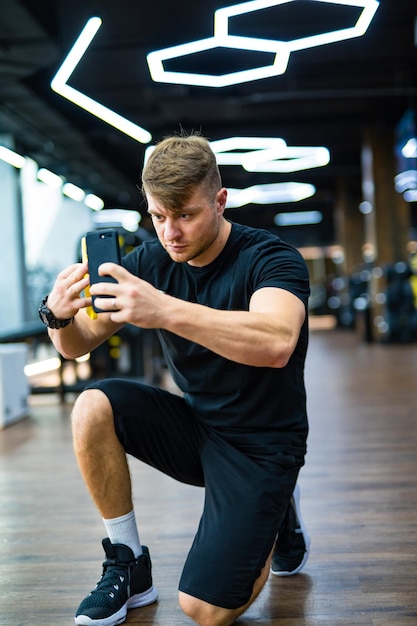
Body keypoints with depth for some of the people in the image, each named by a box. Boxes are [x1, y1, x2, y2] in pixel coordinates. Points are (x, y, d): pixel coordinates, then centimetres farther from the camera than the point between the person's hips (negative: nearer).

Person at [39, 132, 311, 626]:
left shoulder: (271, 258, -19)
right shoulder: (149, 262, -5)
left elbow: (275, 343, -41)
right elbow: (77, 345, -7)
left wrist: (165, 311, -53)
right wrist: (60, 315, -31)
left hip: (261, 444, -4)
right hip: (193, 425, 5)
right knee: (92, 408, -21)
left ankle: (278, 517, 17)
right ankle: (129, 566, -4)